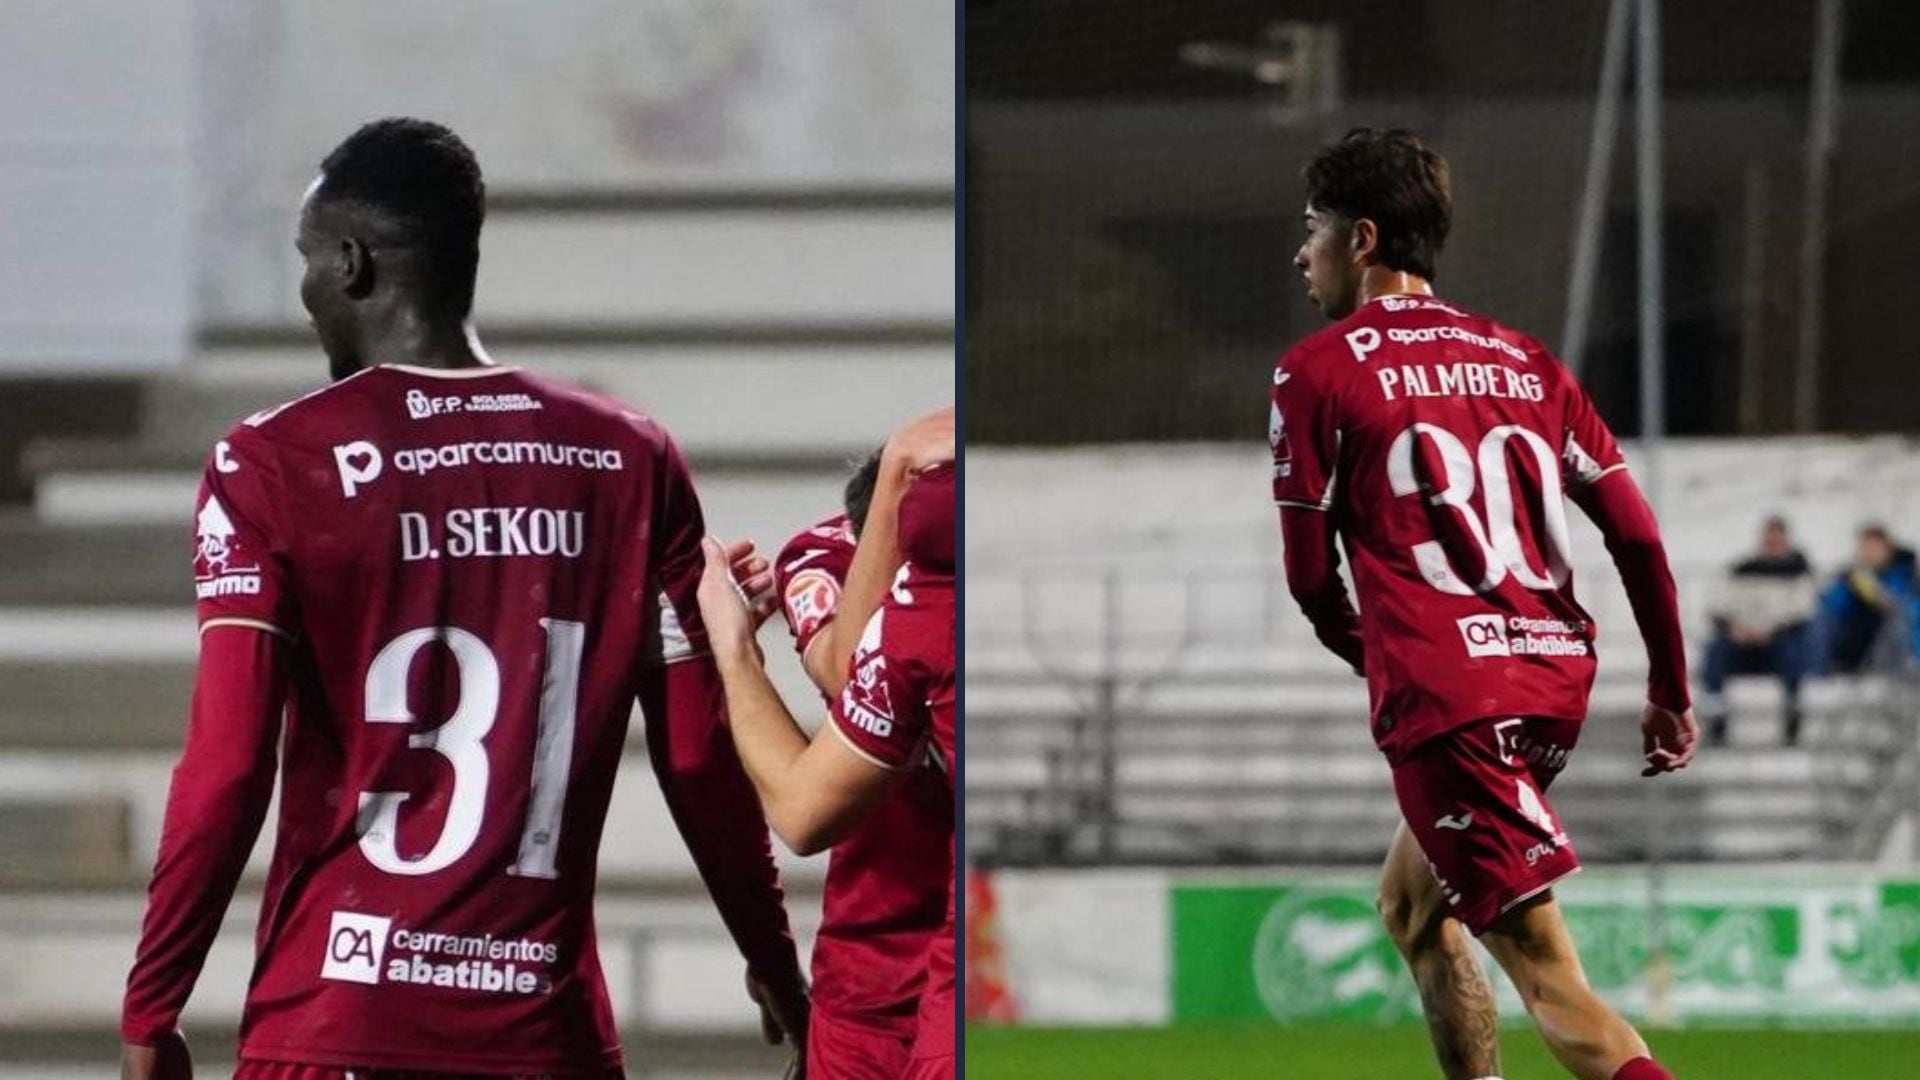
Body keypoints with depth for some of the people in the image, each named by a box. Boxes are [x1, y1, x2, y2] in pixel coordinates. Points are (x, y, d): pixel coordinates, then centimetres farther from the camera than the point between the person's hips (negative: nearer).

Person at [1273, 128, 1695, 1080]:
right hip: (1557, 679, 7)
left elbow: (1310, 574, 1)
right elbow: (1637, 534, 10)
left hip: (1444, 698, -7)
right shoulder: (1522, 359, 14)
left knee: (1544, 971, -9)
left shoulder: (1318, 370, -1)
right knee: (1411, 906, 27)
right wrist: (1670, 690, 18)